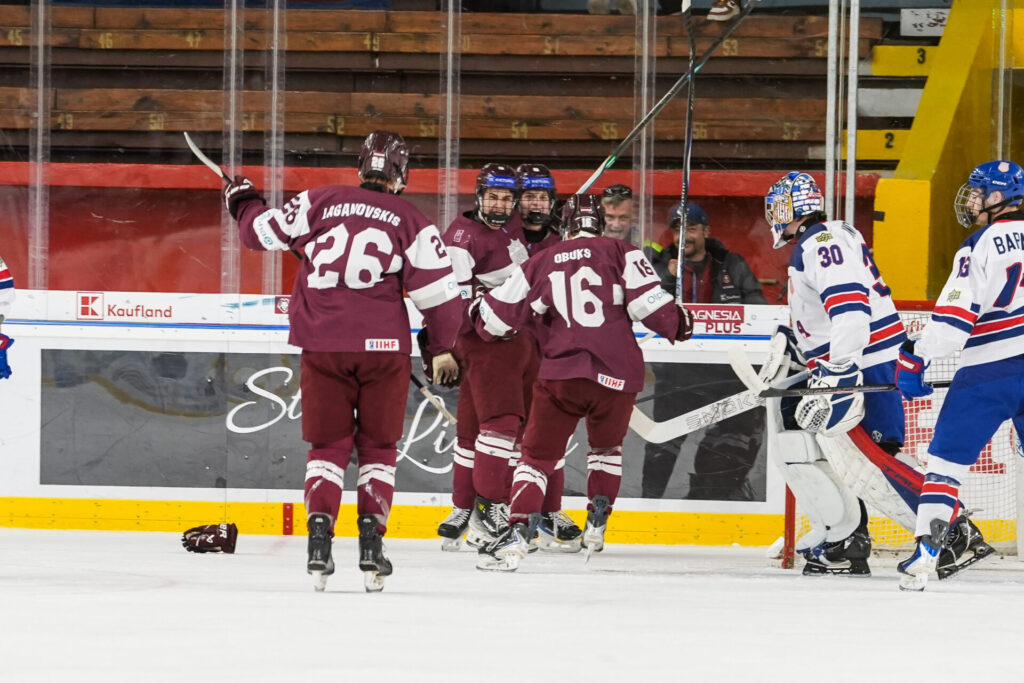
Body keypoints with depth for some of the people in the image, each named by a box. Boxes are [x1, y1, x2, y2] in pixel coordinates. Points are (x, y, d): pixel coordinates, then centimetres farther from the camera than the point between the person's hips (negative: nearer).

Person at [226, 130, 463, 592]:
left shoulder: (319, 203, 3)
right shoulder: (412, 223, 1)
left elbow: (262, 232, 11)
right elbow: (439, 294, 0)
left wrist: (243, 203, 33)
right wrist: (442, 350, 15)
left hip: (323, 343, 1)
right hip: (383, 345, -1)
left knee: (328, 444, 10)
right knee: (377, 446, 12)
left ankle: (319, 536, -5)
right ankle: (371, 541, 3)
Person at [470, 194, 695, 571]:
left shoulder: (541, 263, 11)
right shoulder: (620, 253, 6)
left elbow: (498, 316, 11)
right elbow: (648, 303, -6)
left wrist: (479, 313, 35)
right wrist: (678, 324, 14)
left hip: (560, 374, 0)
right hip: (616, 374, 1)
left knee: (538, 455, 5)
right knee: (607, 446, 29)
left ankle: (517, 533, -14)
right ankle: (596, 524, 24)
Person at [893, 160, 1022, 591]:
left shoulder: (981, 247, -8)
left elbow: (955, 315, -13)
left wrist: (916, 359, -7)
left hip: (989, 371, -5)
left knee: (948, 457, 1)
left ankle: (927, 551, -9)